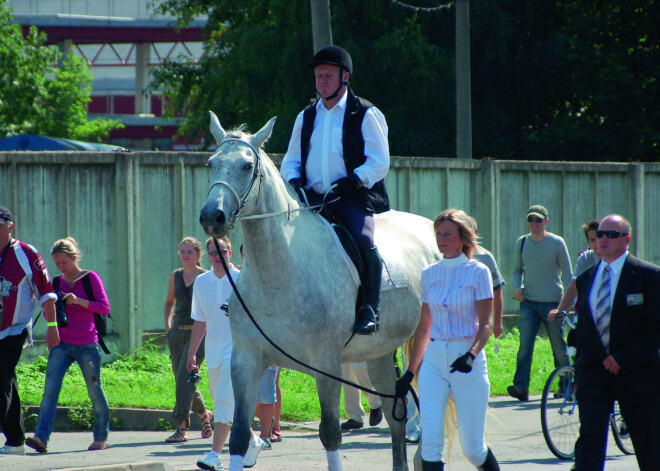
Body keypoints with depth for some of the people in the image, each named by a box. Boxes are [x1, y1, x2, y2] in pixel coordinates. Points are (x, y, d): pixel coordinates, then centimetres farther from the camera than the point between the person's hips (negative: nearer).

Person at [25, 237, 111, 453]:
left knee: (95, 391, 6)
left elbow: (104, 307, -8)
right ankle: (41, 437, -22)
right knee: (50, 388, -13)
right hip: (62, 344, 3)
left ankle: (101, 437, 24)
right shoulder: (57, 282, 10)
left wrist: (79, 301, -20)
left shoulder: (91, 278, -2)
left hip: (87, 345, -3)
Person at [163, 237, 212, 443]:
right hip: (177, 333, 6)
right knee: (182, 380, 9)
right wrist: (168, 327, 15)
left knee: (185, 378, -17)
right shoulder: (175, 276, 11)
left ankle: (181, 429, -19)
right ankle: (205, 415, 34)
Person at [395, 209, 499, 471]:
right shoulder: (429, 274, 9)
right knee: (430, 441, -11)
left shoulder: (478, 272, -2)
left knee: (472, 449, 1)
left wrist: (472, 355, -26)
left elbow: (486, 324, -8)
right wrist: (410, 371, 14)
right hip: (433, 360, 3)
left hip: (467, 360, -3)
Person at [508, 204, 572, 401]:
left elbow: (567, 274, 0)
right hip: (529, 302, 2)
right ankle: (521, 387, -21)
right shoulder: (522, 243, 7)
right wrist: (517, 286, 1)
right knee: (525, 345, -13)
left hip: (552, 302, -2)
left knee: (559, 348, 4)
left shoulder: (557, 243, -3)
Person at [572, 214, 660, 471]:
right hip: (594, 371, 3)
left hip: (637, 373, -3)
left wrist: (623, 359, -16)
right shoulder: (585, 279, 10)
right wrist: (579, 368, 9)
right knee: (590, 439, -12)